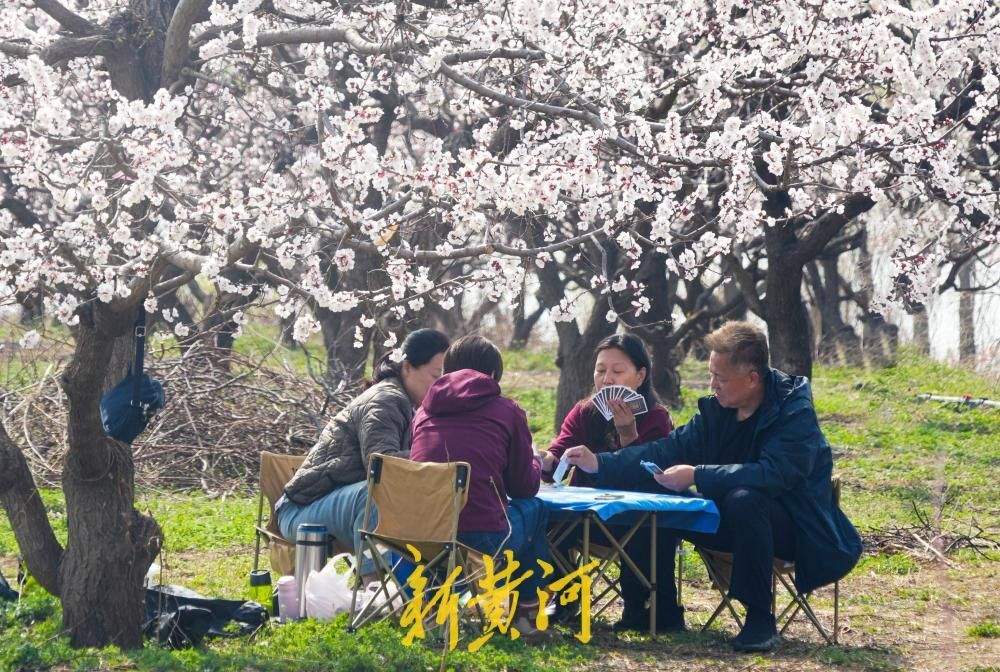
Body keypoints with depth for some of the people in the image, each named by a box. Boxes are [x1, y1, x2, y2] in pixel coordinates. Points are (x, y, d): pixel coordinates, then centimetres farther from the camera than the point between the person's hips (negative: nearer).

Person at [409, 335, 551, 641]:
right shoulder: (506, 411, 6)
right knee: (534, 508, 26)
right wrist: (535, 461, 36)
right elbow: (525, 486, 13)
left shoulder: (425, 410, 17)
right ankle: (527, 611, 29)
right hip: (483, 542, -4)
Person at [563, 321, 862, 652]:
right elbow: (671, 449, 1)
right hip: (737, 520, 7)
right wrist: (601, 463, -9)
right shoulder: (716, 409, 1)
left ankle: (760, 618, -26)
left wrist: (697, 475, -31)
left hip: (795, 527, -7)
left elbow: (773, 475, -33)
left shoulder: (795, 412, -20)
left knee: (744, 499, -37)